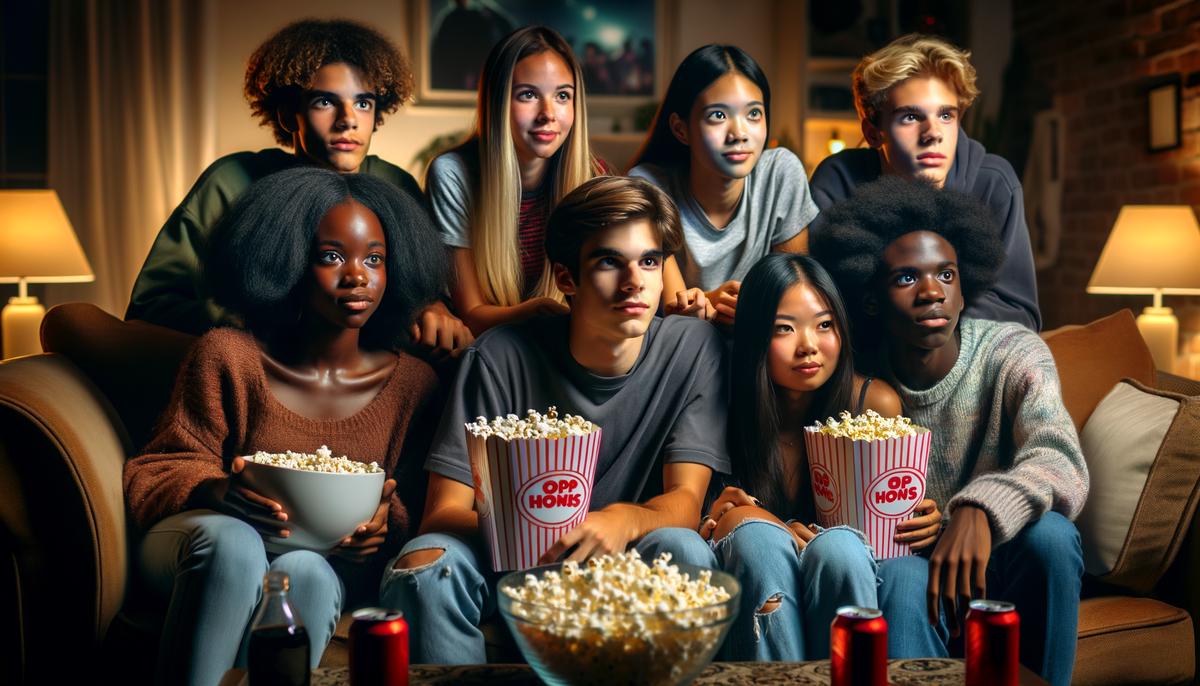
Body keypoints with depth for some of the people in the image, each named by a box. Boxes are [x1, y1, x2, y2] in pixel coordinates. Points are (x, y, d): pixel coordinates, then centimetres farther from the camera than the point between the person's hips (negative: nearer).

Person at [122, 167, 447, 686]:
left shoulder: (413, 384, 2)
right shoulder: (228, 356, -1)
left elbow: (416, 508, 6)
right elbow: (157, 472, 1)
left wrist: (387, 524, -20)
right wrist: (215, 493, -23)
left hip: (328, 562, 1)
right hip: (204, 542, 0)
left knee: (304, 572, -36)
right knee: (231, 541, -37)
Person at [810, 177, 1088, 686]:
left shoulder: (1013, 354, -11)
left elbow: (1061, 463, -28)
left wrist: (978, 510, -48)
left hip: (1001, 569, 1)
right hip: (904, 577, -1)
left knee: (1049, 531, -30)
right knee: (902, 574, -34)